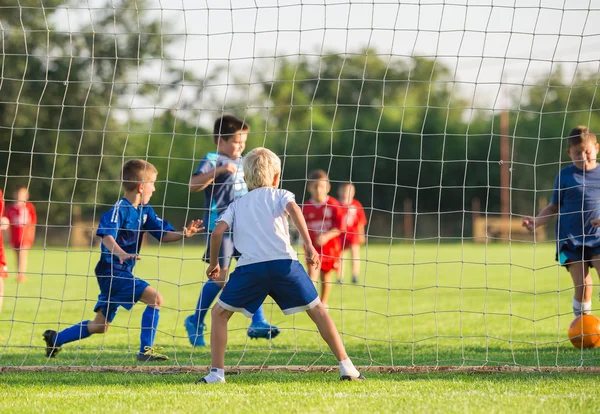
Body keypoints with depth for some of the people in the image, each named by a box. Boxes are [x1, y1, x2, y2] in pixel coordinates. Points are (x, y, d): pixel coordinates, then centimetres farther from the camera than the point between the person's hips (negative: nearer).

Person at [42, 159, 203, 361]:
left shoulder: (144, 211, 11)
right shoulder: (120, 209, -16)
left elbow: (163, 234, 11)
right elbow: (106, 236, -30)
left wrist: (183, 235, -8)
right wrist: (120, 253, -47)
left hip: (123, 272, 10)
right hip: (112, 270, -10)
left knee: (100, 326, 16)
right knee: (154, 298, -20)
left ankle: (55, 338, 28)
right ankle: (146, 350, -16)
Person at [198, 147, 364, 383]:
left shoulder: (237, 205, 26)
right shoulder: (280, 195, 20)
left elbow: (218, 232, 12)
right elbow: (293, 209, -3)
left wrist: (214, 264, 25)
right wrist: (308, 245, -10)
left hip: (250, 266, 1)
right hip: (283, 262, -1)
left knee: (220, 313, 17)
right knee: (317, 310, 11)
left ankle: (216, 373, 6)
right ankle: (346, 367, 5)